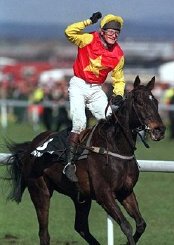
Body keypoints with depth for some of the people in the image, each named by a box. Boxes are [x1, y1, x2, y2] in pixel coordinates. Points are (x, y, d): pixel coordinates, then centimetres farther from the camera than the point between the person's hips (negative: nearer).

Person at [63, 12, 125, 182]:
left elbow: (118, 79, 9)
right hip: (79, 85, -5)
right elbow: (69, 33, -26)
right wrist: (89, 22, -29)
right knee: (79, 123, -19)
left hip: (96, 90, 5)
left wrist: (118, 94, -9)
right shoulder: (89, 40, -10)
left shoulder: (118, 55, -1)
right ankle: (69, 163, -18)